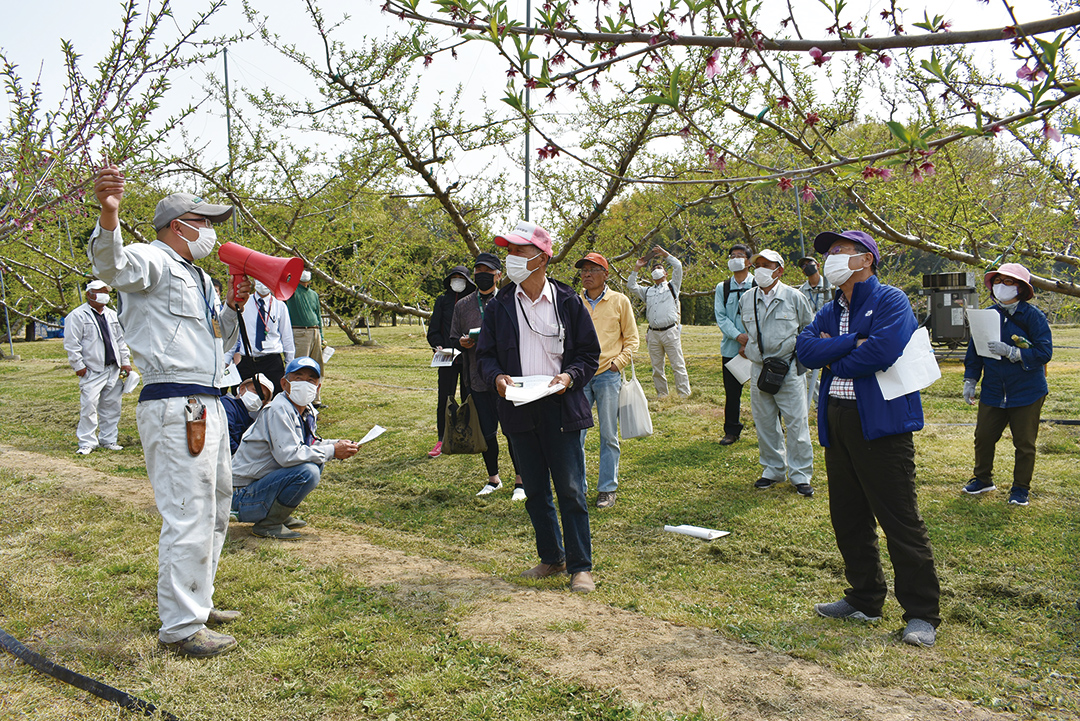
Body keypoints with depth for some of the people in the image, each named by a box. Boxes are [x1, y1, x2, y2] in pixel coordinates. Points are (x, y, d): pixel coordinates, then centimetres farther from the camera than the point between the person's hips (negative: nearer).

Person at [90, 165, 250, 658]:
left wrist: (232, 308, 12)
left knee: (214, 511, 19)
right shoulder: (154, 260, -5)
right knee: (189, 517, -8)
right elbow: (113, 265, -29)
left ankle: (197, 603, 34)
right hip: (174, 406, -10)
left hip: (208, 406, 10)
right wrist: (108, 216, -48)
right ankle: (180, 627, 3)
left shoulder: (199, 278, 23)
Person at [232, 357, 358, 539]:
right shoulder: (278, 410, -21)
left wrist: (335, 444, 0)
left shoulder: (308, 411, 6)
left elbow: (307, 445, 19)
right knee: (308, 472, -26)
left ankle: (280, 515, 11)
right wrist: (331, 451, -20)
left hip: (265, 480, 9)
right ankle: (268, 524, -10)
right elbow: (288, 455, -29)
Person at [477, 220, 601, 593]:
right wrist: (496, 376, -10)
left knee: (571, 490, -1)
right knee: (535, 492, 12)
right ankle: (551, 558, 29)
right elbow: (485, 354, 10)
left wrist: (570, 376, -14)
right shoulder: (499, 306, 5)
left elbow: (589, 353, 4)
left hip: (561, 409, -3)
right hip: (519, 411, 3)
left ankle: (581, 566, 12)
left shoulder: (568, 302, 0)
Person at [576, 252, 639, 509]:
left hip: (607, 374, -2)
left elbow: (631, 338, 8)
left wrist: (619, 361, -5)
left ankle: (607, 489, 12)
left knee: (608, 435, 3)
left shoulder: (619, 301, 4)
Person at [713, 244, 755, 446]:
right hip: (731, 347, 3)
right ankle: (731, 431, 19)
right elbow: (720, 317, 2)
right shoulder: (722, 288, 11)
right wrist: (738, 336, -13)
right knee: (731, 391, 7)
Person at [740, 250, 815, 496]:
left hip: (788, 369, -3)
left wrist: (798, 352, 5)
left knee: (796, 423, -3)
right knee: (765, 424, 9)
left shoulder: (794, 297, -2)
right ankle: (773, 470, 22)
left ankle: (800, 475, 8)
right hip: (758, 369, 4)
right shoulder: (746, 300, 8)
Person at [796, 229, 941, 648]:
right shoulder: (830, 312, 17)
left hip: (881, 422, -8)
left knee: (900, 520, -3)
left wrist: (834, 362, -6)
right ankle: (865, 600, 28)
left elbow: (883, 350, -22)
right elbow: (806, 349, 0)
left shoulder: (890, 301, -5)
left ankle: (922, 614, 9)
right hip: (837, 422, 8)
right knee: (847, 518, 13)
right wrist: (854, 342, -13)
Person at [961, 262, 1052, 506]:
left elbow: (1044, 352, -16)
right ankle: (983, 479, 29)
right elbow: (974, 350, 12)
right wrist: (970, 381, 8)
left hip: (1026, 394, -4)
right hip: (993, 392, 4)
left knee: (1024, 443, 6)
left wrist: (1011, 352, -25)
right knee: (983, 437, 8)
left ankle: (1020, 489, 21)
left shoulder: (1033, 316, -9)